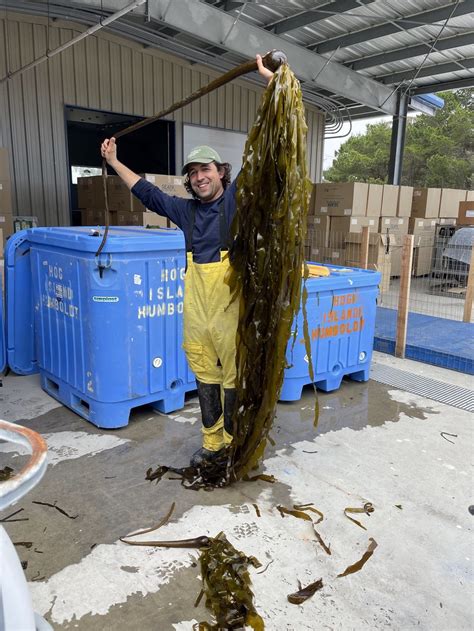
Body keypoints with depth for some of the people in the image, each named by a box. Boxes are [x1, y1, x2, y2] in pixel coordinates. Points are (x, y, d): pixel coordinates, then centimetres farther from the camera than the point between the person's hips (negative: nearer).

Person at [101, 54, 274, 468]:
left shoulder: (237, 197, 1)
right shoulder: (186, 209, 14)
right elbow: (147, 192, 29)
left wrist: (271, 82, -8)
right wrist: (115, 162, 34)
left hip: (231, 307, -5)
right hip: (196, 308, 5)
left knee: (234, 376, 4)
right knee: (204, 376, 13)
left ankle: (232, 440, 22)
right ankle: (212, 441, 29)